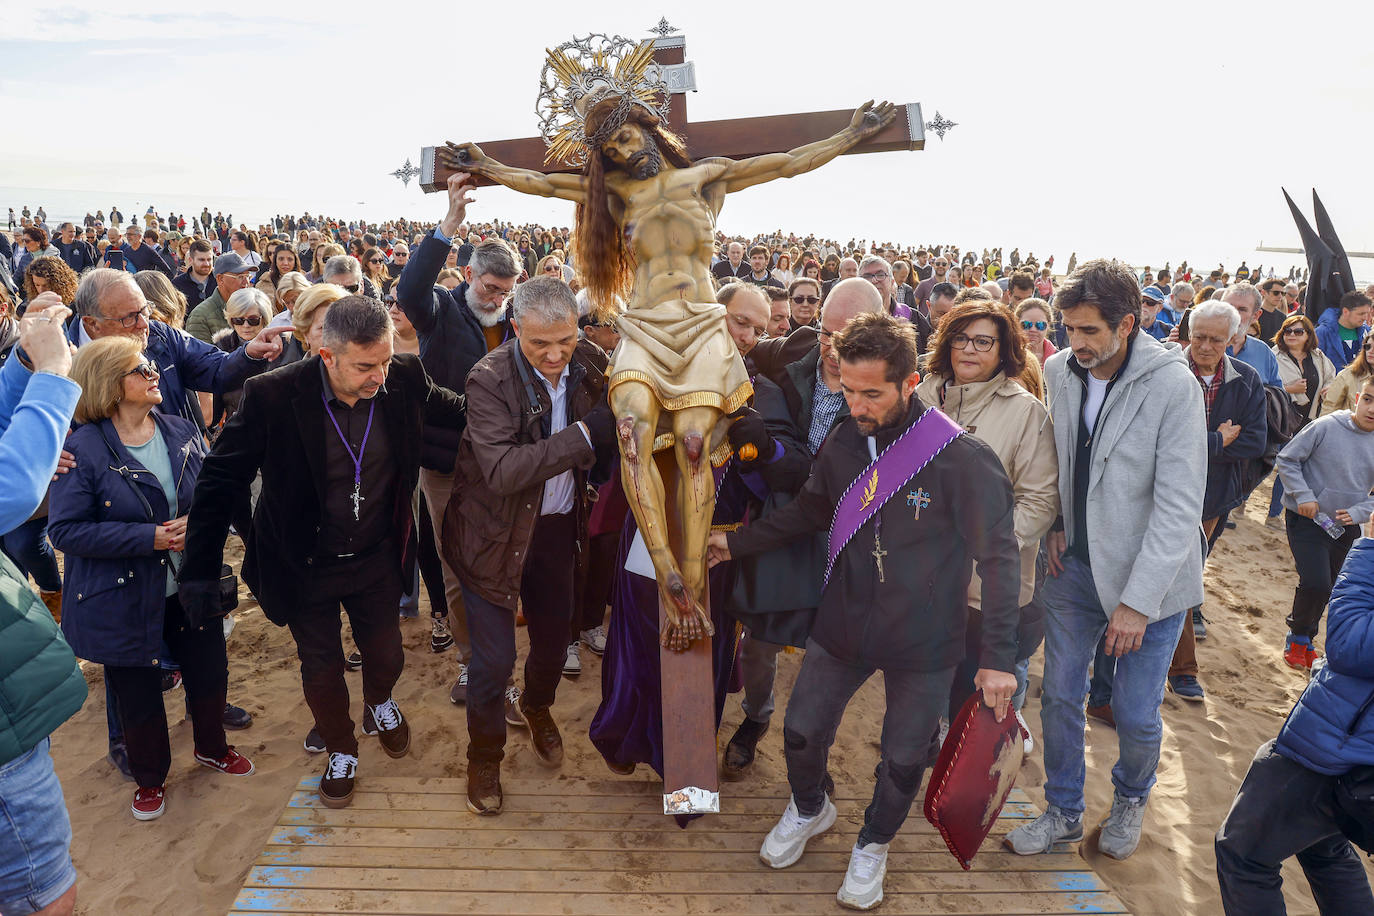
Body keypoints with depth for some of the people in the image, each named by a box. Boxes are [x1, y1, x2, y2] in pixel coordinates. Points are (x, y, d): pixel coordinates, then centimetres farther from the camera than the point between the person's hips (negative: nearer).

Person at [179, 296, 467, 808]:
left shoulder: (404, 380, -18)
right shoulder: (273, 396, -26)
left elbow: (456, 411, 5)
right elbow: (220, 480, -17)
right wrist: (200, 569, -15)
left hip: (377, 559, 2)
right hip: (305, 568, -2)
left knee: (386, 656, 18)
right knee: (322, 670, 15)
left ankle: (379, 703, 55)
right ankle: (341, 750, 45)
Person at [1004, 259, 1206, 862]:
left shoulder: (1172, 385, -18)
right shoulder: (1058, 371, -3)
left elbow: (1180, 507, -19)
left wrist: (1138, 601, -21)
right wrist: (1056, 522, 0)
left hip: (1148, 578, -4)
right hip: (1074, 564, 4)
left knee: (1137, 716, 6)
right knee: (1059, 695, 10)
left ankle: (1130, 799, 38)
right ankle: (1064, 811, 32)